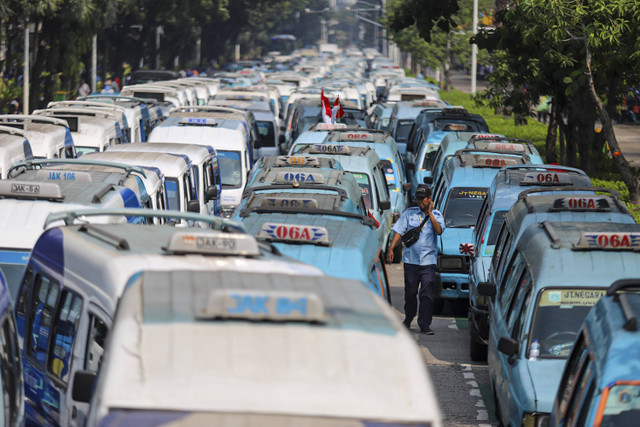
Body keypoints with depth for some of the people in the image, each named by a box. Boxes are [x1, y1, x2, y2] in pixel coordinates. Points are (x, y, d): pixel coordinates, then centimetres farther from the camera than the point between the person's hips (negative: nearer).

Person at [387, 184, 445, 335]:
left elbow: (439, 230, -10)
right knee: (410, 292, 9)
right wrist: (391, 249, -7)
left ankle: (424, 324, -6)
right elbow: (399, 232, 4)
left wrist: (429, 213, -13)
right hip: (411, 259, 1)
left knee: (427, 293, -8)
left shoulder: (437, 215, 7)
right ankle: (408, 319, 29)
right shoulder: (409, 213, 9)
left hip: (429, 261, -1)